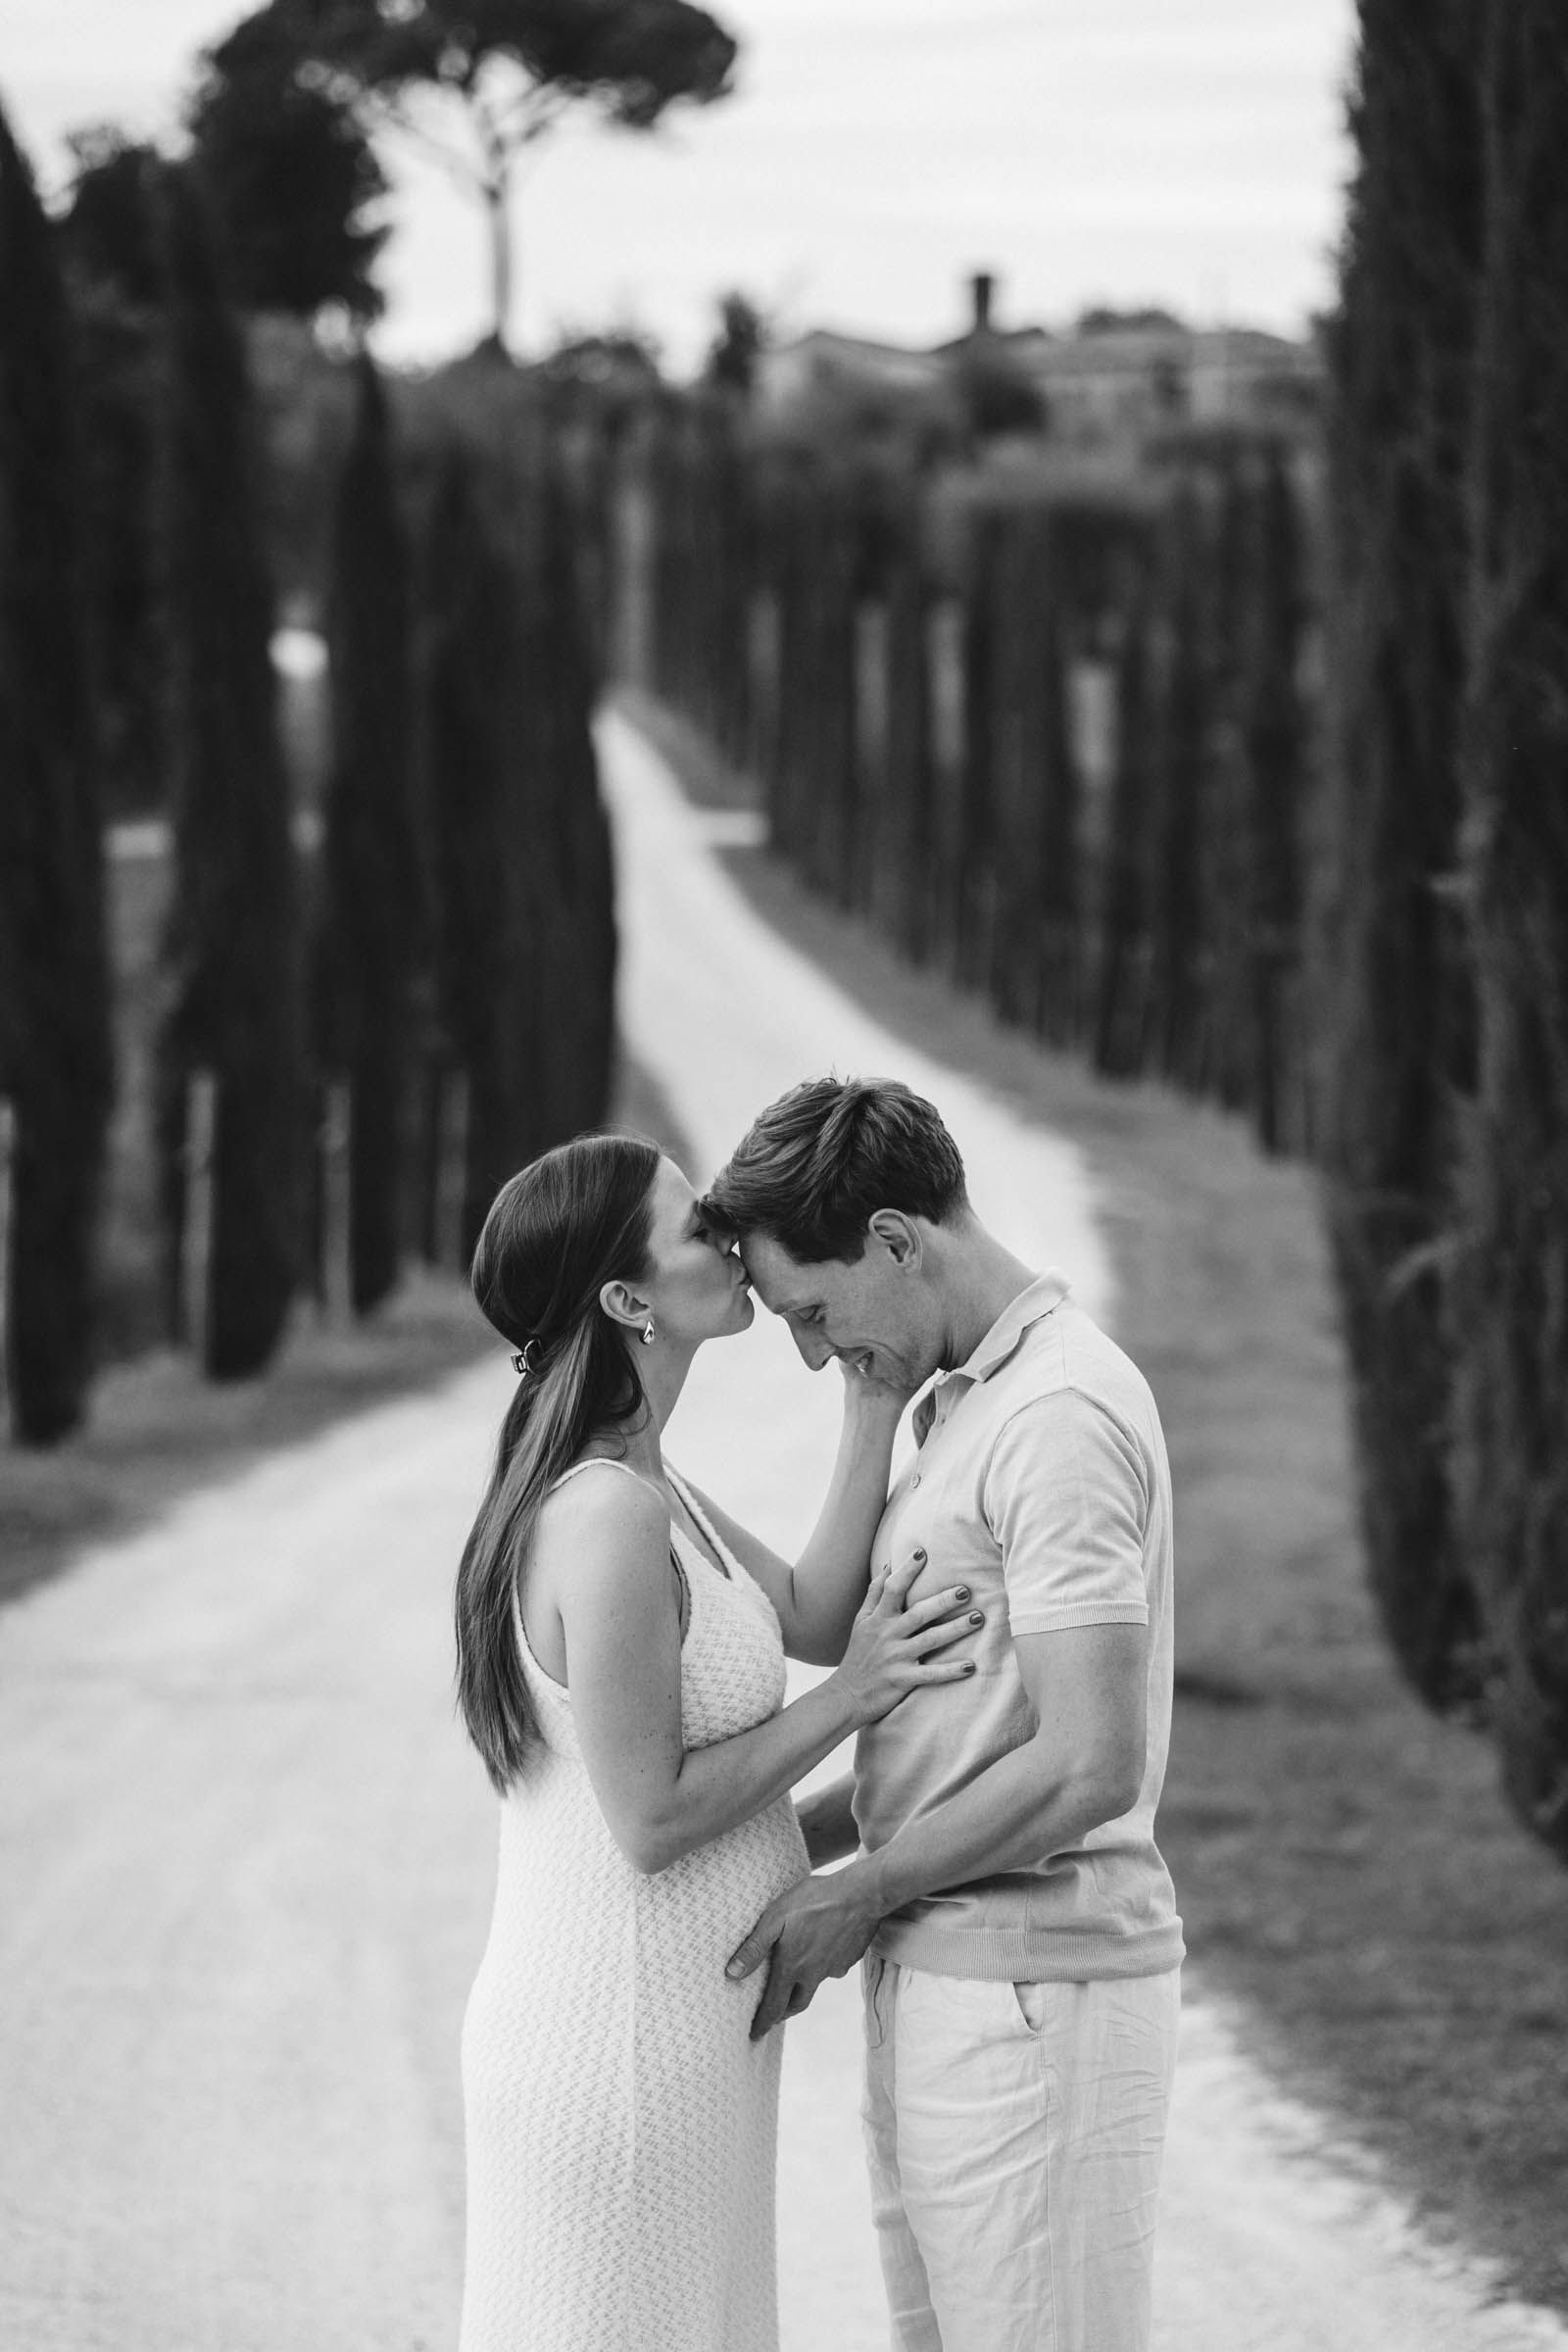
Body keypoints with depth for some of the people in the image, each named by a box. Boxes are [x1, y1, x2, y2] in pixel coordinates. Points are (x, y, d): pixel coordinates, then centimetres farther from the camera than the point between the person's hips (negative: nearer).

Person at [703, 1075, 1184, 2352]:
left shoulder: (1061, 1417, -17)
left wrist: (858, 1895, -12)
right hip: (948, 1980, 10)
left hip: (1032, 1997, -10)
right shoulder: (972, 1398, 15)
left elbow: (1090, 1765, -23)